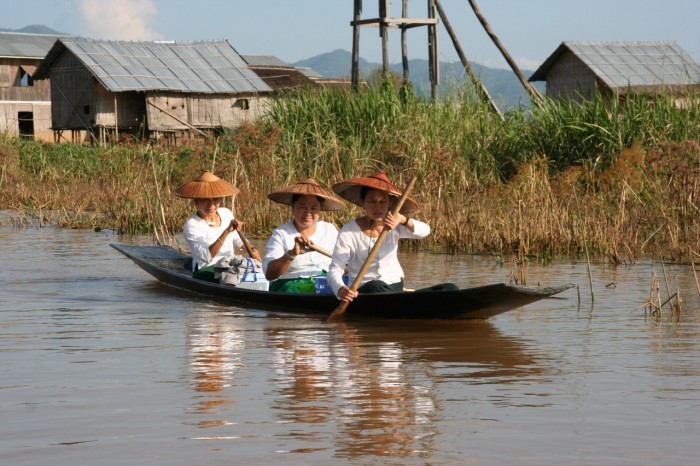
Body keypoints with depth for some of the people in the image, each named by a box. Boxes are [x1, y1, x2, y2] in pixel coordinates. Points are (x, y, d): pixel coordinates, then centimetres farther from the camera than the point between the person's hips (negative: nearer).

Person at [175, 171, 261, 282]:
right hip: (206, 272, -6)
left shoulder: (226, 213, 8)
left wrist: (252, 250, 6)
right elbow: (207, 257, -24)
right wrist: (226, 232, -30)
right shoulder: (191, 225, -11)